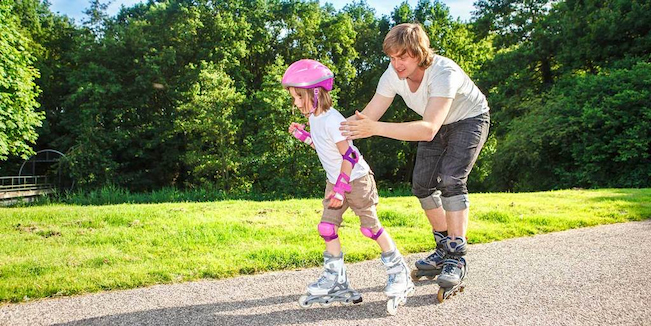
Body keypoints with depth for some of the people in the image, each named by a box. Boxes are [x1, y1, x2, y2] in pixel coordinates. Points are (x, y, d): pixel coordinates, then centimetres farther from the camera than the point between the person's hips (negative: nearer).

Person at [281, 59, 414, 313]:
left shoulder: (332, 120, -24)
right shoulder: (314, 118, 4)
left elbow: (348, 156, -24)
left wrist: (340, 188, -22)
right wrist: (303, 135, 9)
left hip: (356, 179, -9)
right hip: (335, 180, 9)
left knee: (370, 227, 0)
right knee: (327, 227, 4)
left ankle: (398, 270, 17)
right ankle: (335, 278, 14)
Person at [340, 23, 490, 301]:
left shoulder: (443, 73, -39)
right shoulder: (393, 75, -20)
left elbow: (428, 130, -51)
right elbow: (366, 117, -18)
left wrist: (376, 128, -59)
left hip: (470, 120, -6)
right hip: (438, 124, 6)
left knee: (451, 179, -25)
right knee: (422, 185, 0)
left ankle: (457, 259, -16)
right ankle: (444, 249, 17)